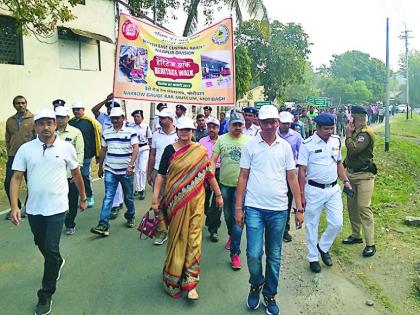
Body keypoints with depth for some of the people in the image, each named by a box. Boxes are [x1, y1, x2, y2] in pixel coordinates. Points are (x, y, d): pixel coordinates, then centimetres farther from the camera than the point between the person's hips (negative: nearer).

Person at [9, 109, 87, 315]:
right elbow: (16, 178, -3)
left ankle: (46, 295, 12)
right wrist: (14, 206, -12)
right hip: (33, 208, 3)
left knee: (51, 249, -5)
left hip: (57, 208, -3)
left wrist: (83, 198, 13)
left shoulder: (66, 148, -5)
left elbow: (76, 175, 7)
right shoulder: (25, 149, -2)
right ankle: (57, 262, 53)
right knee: (41, 245, 21)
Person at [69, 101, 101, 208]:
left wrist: (97, 154, -4)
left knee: (85, 176, 0)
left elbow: (97, 138, -5)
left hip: (86, 155, -4)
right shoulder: (70, 122, 7)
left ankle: (89, 197, 17)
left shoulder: (90, 122, -5)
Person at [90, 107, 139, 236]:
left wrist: (131, 165, -24)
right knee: (108, 197, -5)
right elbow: (103, 150, 15)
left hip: (126, 171, -2)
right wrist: (100, 167, 17)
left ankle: (130, 217, 35)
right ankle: (103, 225, -8)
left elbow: (135, 149, -13)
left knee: (128, 197, 12)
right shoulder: (106, 132, 7)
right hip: (110, 171, 2)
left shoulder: (130, 131, -5)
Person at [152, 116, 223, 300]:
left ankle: (190, 282, 11)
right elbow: (161, 175, -1)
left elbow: (209, 174, 5)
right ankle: (173, 279, 29)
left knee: (193, 239, 1)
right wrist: (155, 199, -7)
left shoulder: (200, 151, 2)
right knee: (176, 238, 11)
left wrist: (218, 194, 7)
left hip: (195, 201, 0)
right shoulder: (170, 150, 0)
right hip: (175, 200, 0)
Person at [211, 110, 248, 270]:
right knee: (227, 214, 19)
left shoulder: (248, 141, -1)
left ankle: (235, 253, 2)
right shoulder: (222, 139, 1)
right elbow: (213, 160, 0)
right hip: (225, 183, 2)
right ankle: (232, 236, 47)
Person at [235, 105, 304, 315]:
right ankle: (256, 286, 25)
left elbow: (292, 178, 7)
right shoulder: (250, 145, 0)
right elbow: (243, 177, 2)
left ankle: (270, 295, 30)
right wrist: (238, 207, -2)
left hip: (279, 210, 2)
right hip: (254, 208, -2)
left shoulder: (285, 146, 5)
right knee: (253, 254, -5)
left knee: (274, 256, 11)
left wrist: (299, 208, 4)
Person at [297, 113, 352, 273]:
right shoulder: (307, 144, -12)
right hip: (314, 190, -4)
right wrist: (301, 194, -10)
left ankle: (323, 247, 29)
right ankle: (313, 258, 25)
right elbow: (302, 171, -10)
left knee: (337, 223, 2)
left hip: (333, 189, 4)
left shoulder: (336, 141, 4)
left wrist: (346, 181, 7)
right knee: (312, 225, 8)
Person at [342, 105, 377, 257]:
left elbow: (353, 150, -27)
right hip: (351, 173, 9)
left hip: (364, 175, -9)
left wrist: (348, 135, -14)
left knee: (364, 207, -10)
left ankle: (370, 244, -4)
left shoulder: (366, 133, -17)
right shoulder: (356, 131, 9)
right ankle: (356, 235, 30)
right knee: (352, 205, 15)